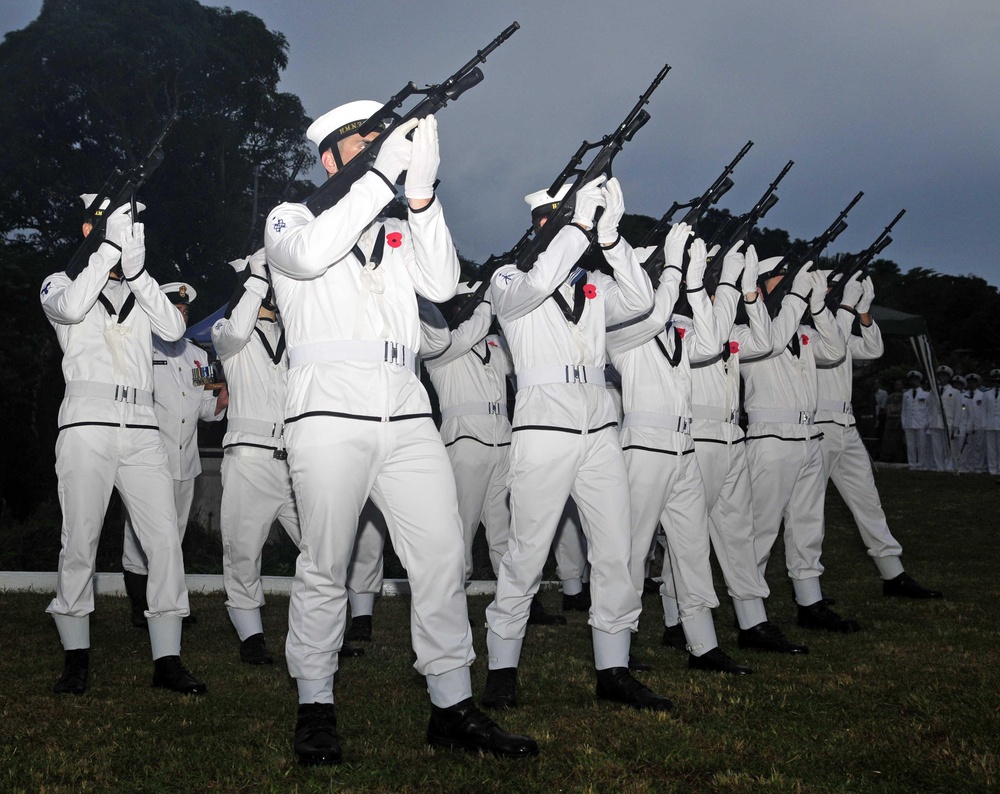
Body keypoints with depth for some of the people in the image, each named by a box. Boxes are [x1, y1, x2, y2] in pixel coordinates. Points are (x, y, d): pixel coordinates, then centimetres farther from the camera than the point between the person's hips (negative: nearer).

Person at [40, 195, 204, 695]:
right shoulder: (61, 283, 13)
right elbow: (71, 307, -12)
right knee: (80, 541, -5)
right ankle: (75, 656, 7)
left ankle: (167, 659, -4)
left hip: (141, 428, 3)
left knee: (166, 538, -6)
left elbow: (173, 328, 2)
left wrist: (136, 269, -8)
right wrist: (110, 247, -10)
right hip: (87, 423, -3)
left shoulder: (139, 292, 22)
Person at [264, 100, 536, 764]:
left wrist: (421, 193, -7)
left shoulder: (400, 231, 22)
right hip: (330, 413, -4)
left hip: (407, 416, 4)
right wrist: (384, 175, -14)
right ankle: (316, 705, 12)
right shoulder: (293, 218, 11)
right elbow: (308, 255, -14)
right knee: (325, 566, -1)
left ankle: (453, 705, 7)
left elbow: (442, 284, 2)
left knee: (444, 555, 0)